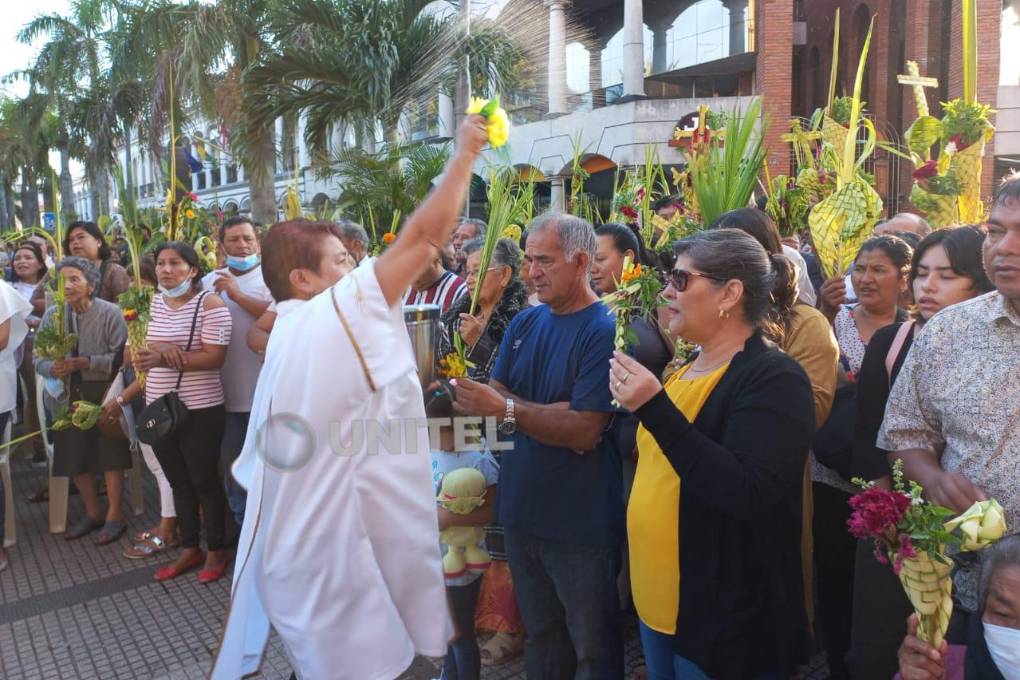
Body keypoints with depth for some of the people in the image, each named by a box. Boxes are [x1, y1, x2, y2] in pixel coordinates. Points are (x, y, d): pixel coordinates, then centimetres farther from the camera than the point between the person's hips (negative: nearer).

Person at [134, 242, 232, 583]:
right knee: (178, 481, 16)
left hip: (200, 410, -6)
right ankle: (190, 549, 30)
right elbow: (145, 349, 9)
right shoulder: (155, 303, 8)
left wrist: (164, 358, -27)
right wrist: (158, 351, -14)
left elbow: (215, 358, -19)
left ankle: (216, 551, 21)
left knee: (204, 481, 5)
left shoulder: (210, 304, -12)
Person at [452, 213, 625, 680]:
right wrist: (555, 415, -16)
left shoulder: (605, 332, -15)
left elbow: (585, 431, -21)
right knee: (540, 639, 23)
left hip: (580, 522, -6)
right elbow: (495, 400, 0)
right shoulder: (524, 324, 7)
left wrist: (507, 408, -25)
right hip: (522, 511, 6)